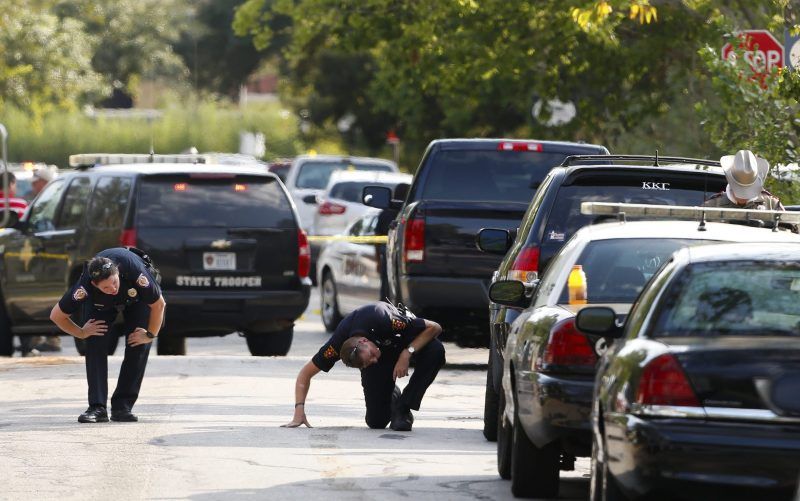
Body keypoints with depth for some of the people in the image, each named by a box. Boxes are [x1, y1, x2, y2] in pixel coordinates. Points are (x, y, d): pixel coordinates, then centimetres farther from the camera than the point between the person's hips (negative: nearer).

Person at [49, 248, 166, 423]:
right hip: (99, 303, 0)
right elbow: (56, 315, -22)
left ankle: (122, 406, -11)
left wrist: (151, 335, -18)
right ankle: (97, 407, -17)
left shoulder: (136, 273, -44)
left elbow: (159, 304, -24)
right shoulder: (84, 288, -41)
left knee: (139, 346, -16)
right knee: (95, 344, -19)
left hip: (137, 296, 0)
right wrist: (81, 333, -17)